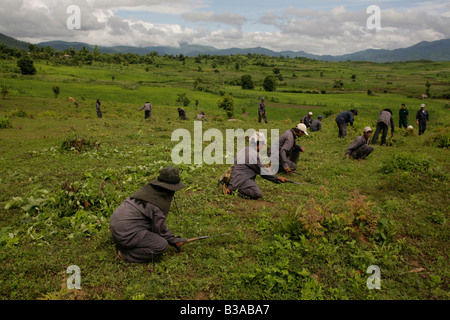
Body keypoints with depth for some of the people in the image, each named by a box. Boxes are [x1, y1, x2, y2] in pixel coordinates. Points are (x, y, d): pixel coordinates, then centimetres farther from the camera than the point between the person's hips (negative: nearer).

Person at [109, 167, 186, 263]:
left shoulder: (148, 188, 8)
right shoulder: (162, 203, -16)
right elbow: (160, 229, -8)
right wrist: (174, 240, 7)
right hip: (126, 233, -9)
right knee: (162, 245, -12)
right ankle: (125, 253, -7)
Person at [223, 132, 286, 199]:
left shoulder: (245, 149, 14)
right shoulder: (254, 154, -14)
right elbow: (262, 171, -6)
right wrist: (277, 178, 1)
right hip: (241, 178, -11)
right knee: (258, 194, -21)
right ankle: (234, 190, -19)